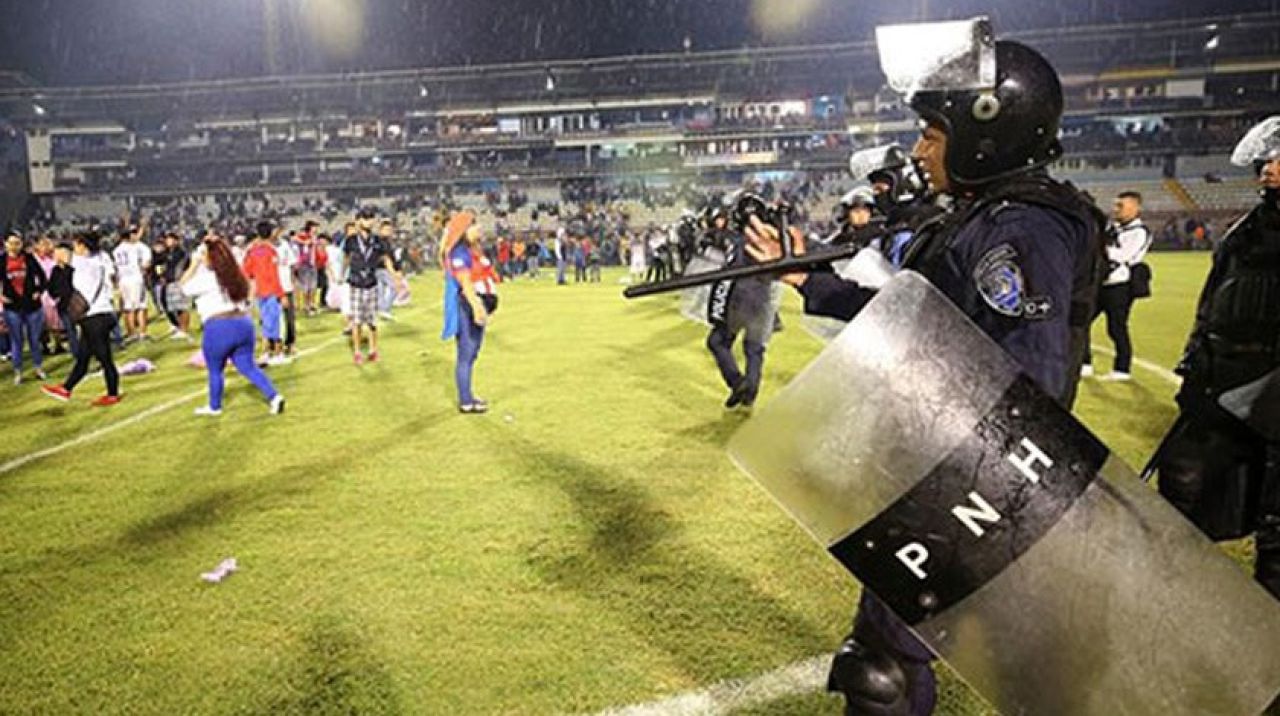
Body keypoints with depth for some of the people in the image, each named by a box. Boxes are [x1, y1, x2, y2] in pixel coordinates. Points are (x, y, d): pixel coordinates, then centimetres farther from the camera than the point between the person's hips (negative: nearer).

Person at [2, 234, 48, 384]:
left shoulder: (29, 258, -2)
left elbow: (42, 276, 3)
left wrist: (39, 291, -7)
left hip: (32, 305, 0)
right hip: (12, 307, 0)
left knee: (34, 339, 10)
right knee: (16, 341, 7)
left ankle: (38, 367, 25)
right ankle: (17, 372, 15)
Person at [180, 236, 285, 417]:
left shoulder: (208, 278, -9)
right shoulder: (236, 276, 12)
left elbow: (184, 286, 0)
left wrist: (196, 263, -1)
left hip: (219, 327, -6)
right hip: (244, 323, 6)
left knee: (215, 370, 13)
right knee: (248, 366, 10)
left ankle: (214, 407, 27)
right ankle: (274, 397, -5)